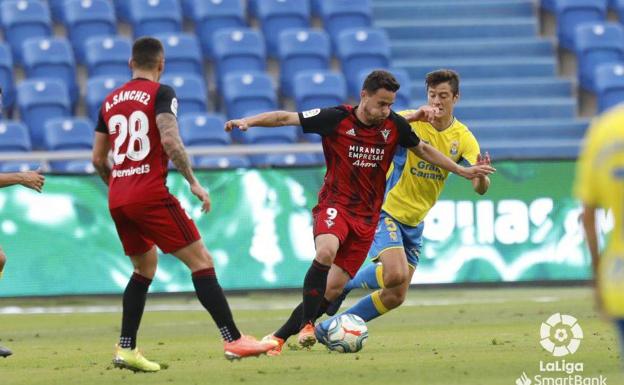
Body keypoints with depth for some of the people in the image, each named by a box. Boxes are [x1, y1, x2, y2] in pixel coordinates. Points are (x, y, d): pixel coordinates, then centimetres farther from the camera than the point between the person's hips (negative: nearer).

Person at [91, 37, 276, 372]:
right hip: (151, 193, -7)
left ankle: (126, 349, 14)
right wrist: (193, 182, -11)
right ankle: (233, 340, -10)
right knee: (201, 262, -3)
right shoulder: (161, 93, -3)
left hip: (118, 200, 7)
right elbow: (170, 142, -18)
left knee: (145, 268, 23)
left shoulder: (110, 101, 16)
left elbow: (98, 159, 19)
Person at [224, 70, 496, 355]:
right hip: (335, 203, -3)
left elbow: (423, 149, 17)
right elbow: (286, 118, -10)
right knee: (326, 252, -35)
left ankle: (279, 336, 8)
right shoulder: (336, 119, -11)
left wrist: (463, 171, 20)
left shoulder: (394, 125, -1)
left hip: (367, 216, 4)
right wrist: (248, 121, -24)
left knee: (334, 288, -3)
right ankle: (306, 325, -26)